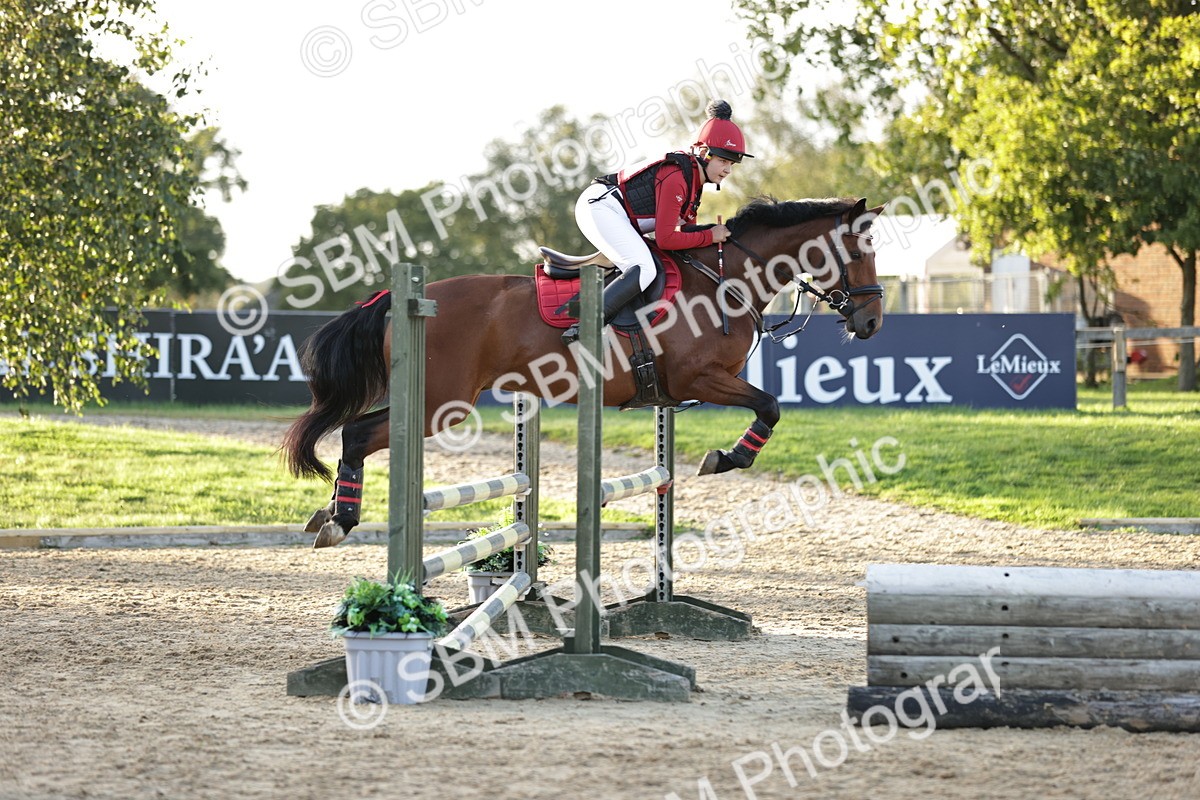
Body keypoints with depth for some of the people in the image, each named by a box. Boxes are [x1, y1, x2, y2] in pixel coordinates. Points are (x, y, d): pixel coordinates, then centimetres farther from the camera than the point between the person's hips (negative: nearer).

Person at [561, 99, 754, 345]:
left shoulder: (693, 176, 11)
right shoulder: (676, 178, -20)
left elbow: (687, 229, 19)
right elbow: (665, 239, -21)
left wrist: (714, 232, 2)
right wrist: (710, 236, -13)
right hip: (600, 207, -11)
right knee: (643, 269, -27)